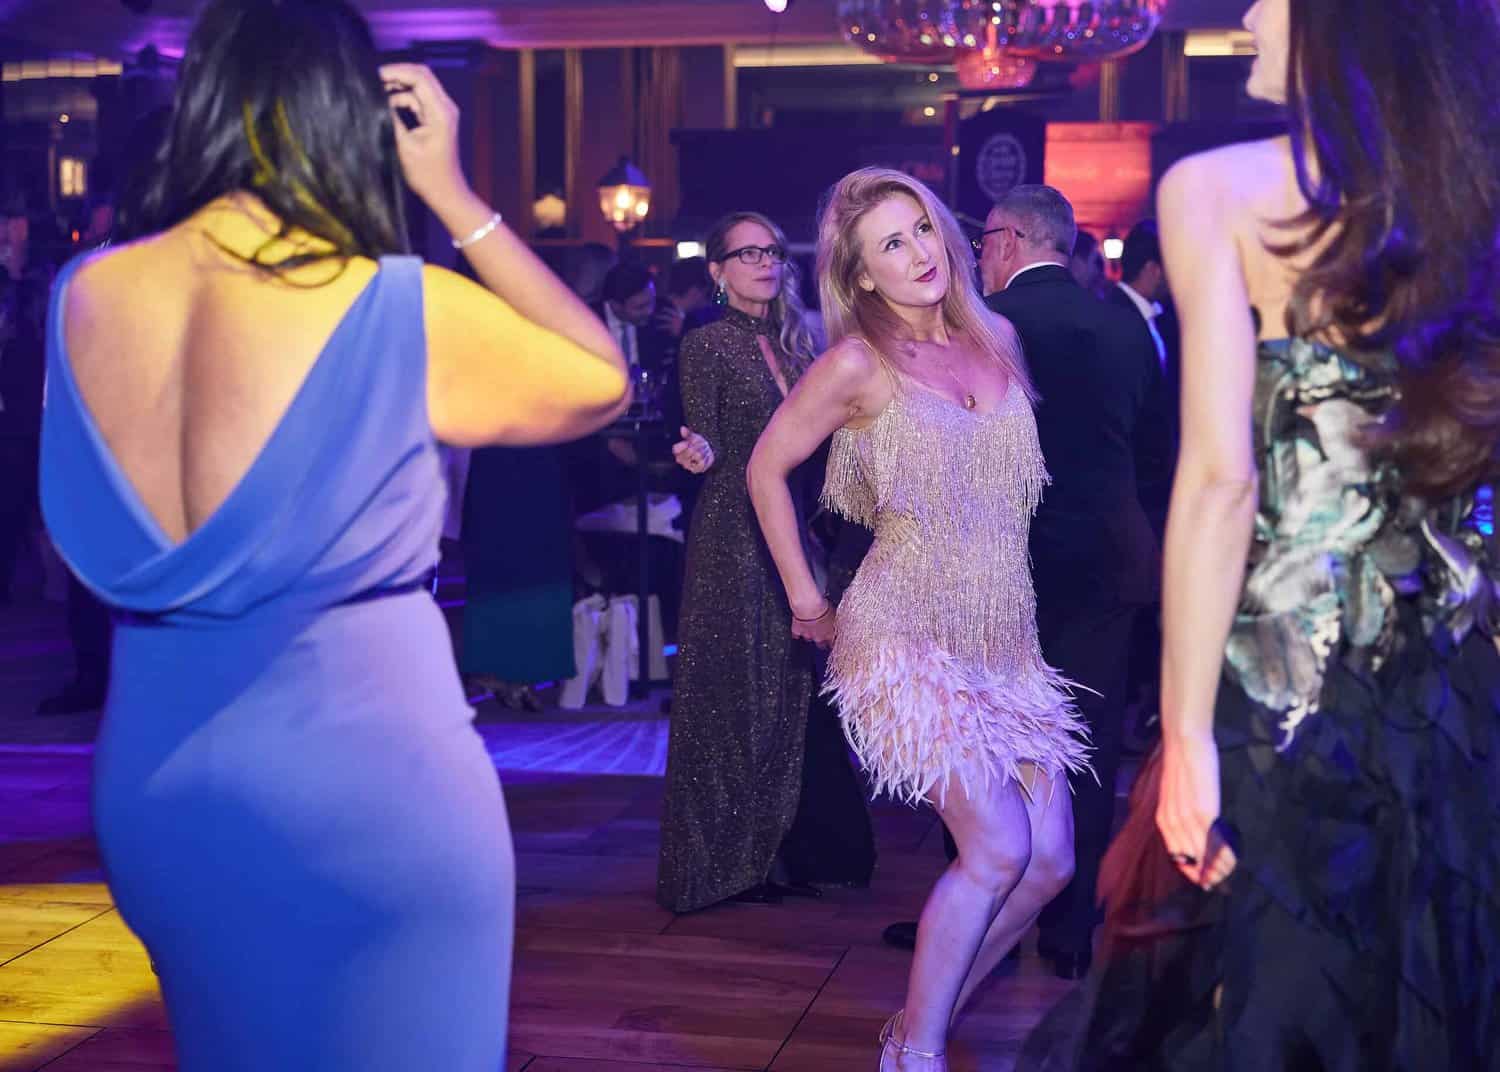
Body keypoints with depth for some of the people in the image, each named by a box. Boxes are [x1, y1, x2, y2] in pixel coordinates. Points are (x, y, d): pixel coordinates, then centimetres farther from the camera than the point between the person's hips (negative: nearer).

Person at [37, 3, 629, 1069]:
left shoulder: (83, 297, -4)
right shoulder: (404, 311, -17)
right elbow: (605, 382, 1)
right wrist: (452, 193, -1)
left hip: (151, 781, 5)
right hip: (368, 786, -5)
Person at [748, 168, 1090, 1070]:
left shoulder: (996, 338, 6)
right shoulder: (860, 363, -10)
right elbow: (768, 468, -1)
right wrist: (807, 602, 0)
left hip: (1005, 639, 6)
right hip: (909, 634, -6)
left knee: (1051, 863, 2)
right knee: (998, 849, -15)